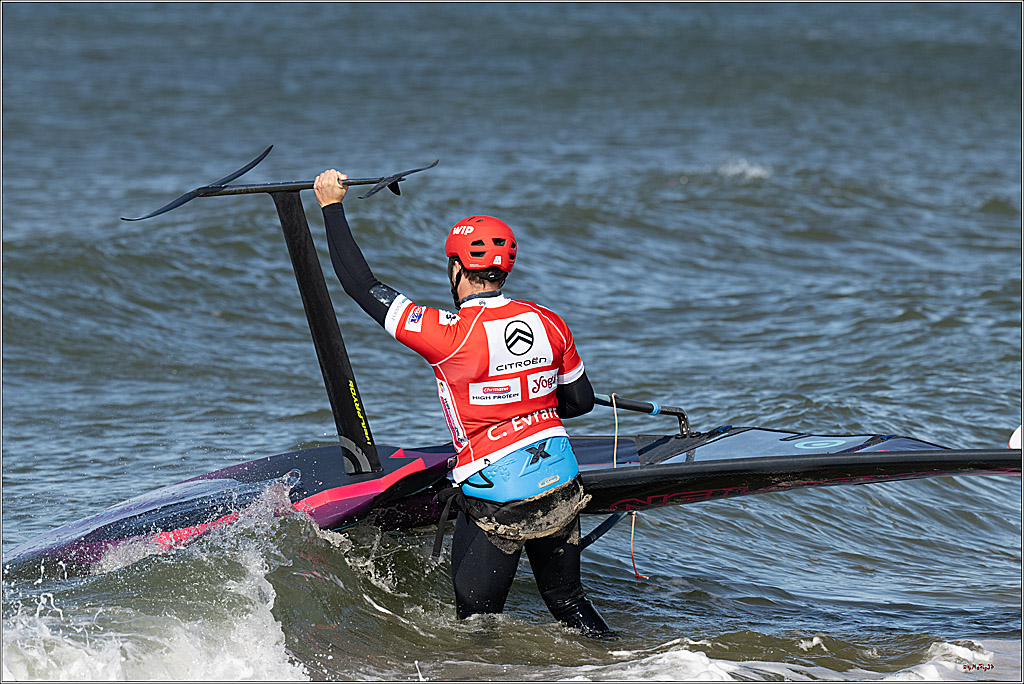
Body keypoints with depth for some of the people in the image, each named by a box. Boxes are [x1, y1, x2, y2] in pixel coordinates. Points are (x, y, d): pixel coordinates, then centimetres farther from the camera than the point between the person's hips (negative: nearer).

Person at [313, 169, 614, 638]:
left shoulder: (448, 336, -17)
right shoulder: (549, 323, -1)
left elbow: (362, 286, -11)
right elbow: (580, 401, 12)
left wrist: (331, 206, -1)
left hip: (495, 502, -6)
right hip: (562, 490, 6)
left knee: (476, 619, 10)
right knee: (567, 599, 21)